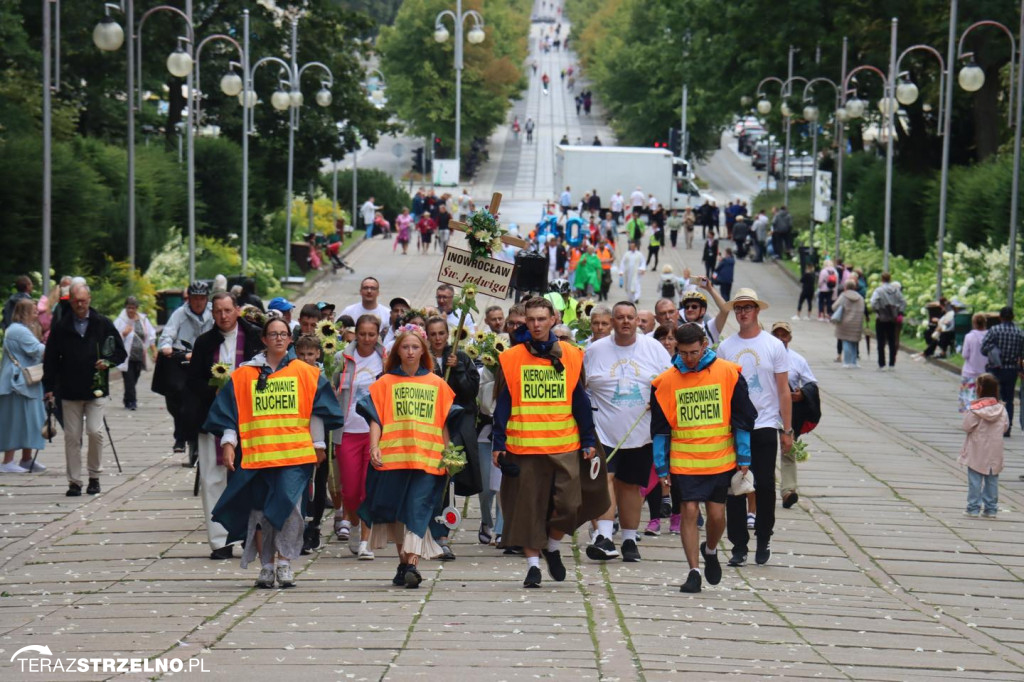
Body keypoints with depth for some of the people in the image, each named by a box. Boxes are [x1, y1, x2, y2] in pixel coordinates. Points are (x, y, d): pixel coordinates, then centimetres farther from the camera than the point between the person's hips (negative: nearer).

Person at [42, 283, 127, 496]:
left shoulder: (103, 324, 4)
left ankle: (95, 476, 8)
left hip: (96, 390, -1)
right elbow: (51, 359, 8)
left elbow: (120, 351, 9)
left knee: (95, 432, -10)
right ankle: (74, 482, 9)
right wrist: (49, 386, 2)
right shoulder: (61, 327, 5)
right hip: (69, 391, 1)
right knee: (72, 436, 2)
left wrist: (108, 362, -11)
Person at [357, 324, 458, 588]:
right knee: (397, 511, 7)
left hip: (427, 458, -1)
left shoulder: (437, 384, 11)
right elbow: (375, 418, 4)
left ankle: (412, 564, -19)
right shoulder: (385, 383, 9)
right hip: (392, 457, 1)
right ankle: (403, 561, 19)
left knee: (418, 510, -12)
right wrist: (374, 447, -10)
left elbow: (444, 423, 14)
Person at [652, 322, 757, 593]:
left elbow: (743, 418, 3)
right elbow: (659, 429, 7)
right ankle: (694, 571, 3)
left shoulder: (728, 373, -3)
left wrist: (744, 458, 2)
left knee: (716, 513, 1)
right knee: (689, 512, -6)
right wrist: (662, 467, 5)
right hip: (683, 463, 0)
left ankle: (710, 551, 32)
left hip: (721, 459, 0)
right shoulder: (665, 381, 0)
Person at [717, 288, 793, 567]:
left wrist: (787, 430, -2)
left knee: (765, 486, 0)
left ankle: (763, 541, 16)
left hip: (765, 426, -1)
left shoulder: (774, 346, 2)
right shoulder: (725, 347, 6)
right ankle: (739, 546, 7)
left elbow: (784, 391, 2)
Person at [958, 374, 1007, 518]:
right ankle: (991, 509, 14)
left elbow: (966, 426, -12)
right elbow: (1005, 426, 4)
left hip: (977, 451, -4)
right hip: (994, 452, 4)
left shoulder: (975, 409, -16)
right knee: (992, 480, 11)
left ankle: (973, 508, 4)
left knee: (975, 480, 3)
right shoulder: (1001, 408, -4)